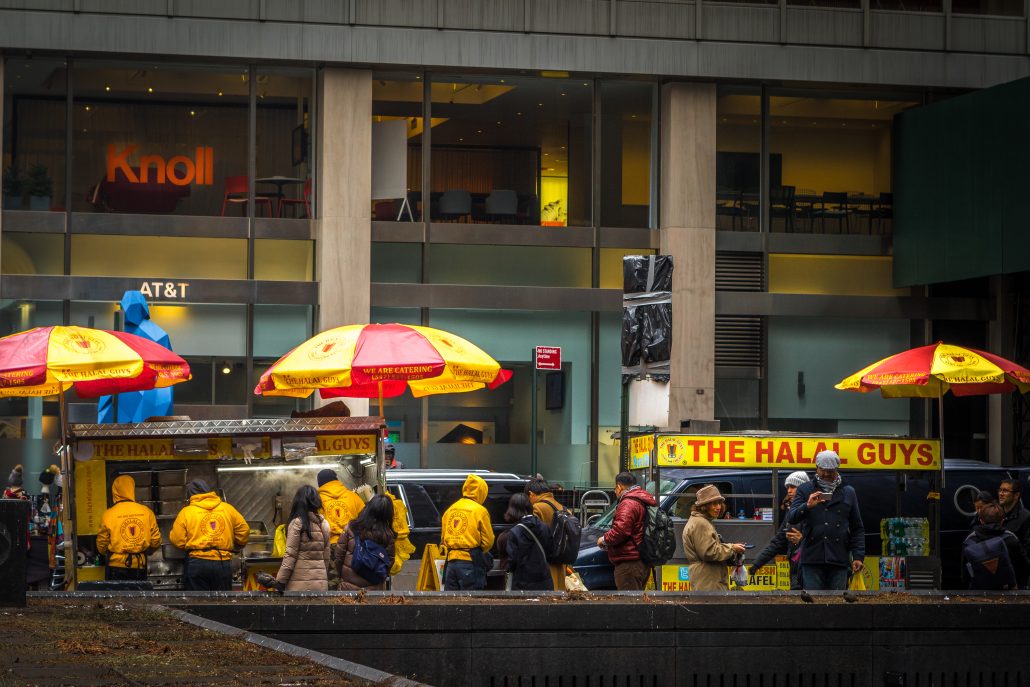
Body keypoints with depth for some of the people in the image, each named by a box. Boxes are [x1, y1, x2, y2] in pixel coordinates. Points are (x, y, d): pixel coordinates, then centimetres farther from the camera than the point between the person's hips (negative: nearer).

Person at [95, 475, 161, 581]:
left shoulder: (108, 515, -9)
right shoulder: (146, 512, -3)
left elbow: (101, 545, -1)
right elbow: (156, 541, 3)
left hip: (116, 564, -2)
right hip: (139, 565, 2)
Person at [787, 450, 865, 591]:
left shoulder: (848, 492, 13)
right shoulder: (805, 490, 9)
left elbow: (857, 529, 13)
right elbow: (791, 518, -2)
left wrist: (858, 556, 3)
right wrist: (807, 506, -22)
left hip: (839, 559, 1)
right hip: (812, 559, -1)